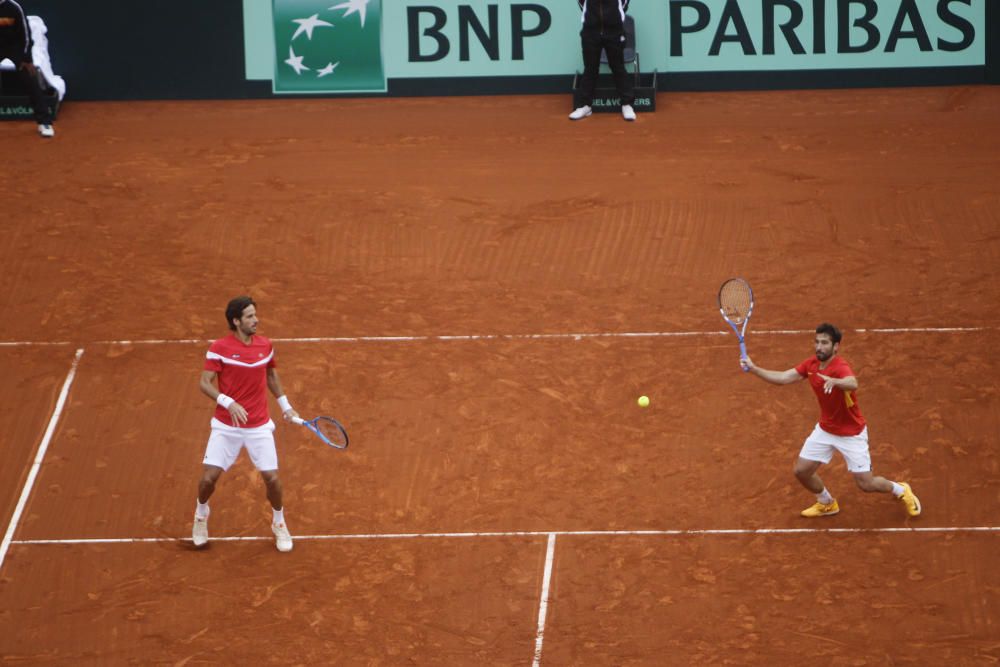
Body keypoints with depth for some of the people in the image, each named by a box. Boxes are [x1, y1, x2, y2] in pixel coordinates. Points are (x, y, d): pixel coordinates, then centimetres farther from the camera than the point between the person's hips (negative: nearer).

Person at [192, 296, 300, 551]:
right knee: (209, 477, -6)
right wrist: (228, 403, -28)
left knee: (272, 478, -4)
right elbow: (204, 383, -14)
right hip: (226, 425, -2)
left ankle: (279, 523, 25)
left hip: (259, 426, 2)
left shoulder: (265, 345, 1)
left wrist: (285, 406, 19)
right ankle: (201, 513, 28)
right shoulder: (219, 348, -13)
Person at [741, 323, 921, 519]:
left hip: (851, 434, -6)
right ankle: (826, 503, 34)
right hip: (825, 429, 7)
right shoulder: (811, 364, -7)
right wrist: (754, 369, -15)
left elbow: (853, 384, -54)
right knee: (802, 471, 5)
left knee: (866, 484, -4)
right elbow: (783, 378, -4)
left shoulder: (841, 368, -31)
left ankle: (900, 490, 28)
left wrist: (834, 381, -75)